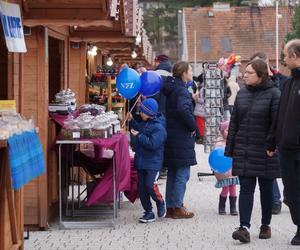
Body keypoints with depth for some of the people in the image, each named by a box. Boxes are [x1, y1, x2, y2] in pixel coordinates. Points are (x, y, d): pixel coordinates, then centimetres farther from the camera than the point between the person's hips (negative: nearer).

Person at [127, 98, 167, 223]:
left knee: (150, 185, -17)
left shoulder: (158, 128, -18)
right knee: (141, 187, 7)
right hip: (141, 161, 9)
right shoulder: (145, 123, 10)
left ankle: (160, 203, 12)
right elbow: (139, 129, 31)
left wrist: (139, 136, -22)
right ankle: (148, 212, 14)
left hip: (153, 163, -9)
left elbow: (152, 144, -26)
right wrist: (131, 121, 19)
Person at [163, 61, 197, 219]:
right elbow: (183, 110, -32)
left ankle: (170, 207, 19)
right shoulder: (182, 91, -16)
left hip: (171, 137, 9)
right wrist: (193, 126, -19)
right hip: (182, 139, -9)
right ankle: (177, 208, 1)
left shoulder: (170, 89, 11)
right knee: (182, 174, -2)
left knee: (172, 173, 14)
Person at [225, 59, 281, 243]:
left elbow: (276, 122, -12)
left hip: (265, 151, -4)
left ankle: (266, 225, 22)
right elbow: (234, 122, 10)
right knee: (246, 189, -4)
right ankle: (244, 228, -9)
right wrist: (230, 149, 7)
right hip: (244, 150, 4)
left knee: (266, 189, 9)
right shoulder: (242, 93, 9)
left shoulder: (273, 94, -8)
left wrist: (271, 146, -17)